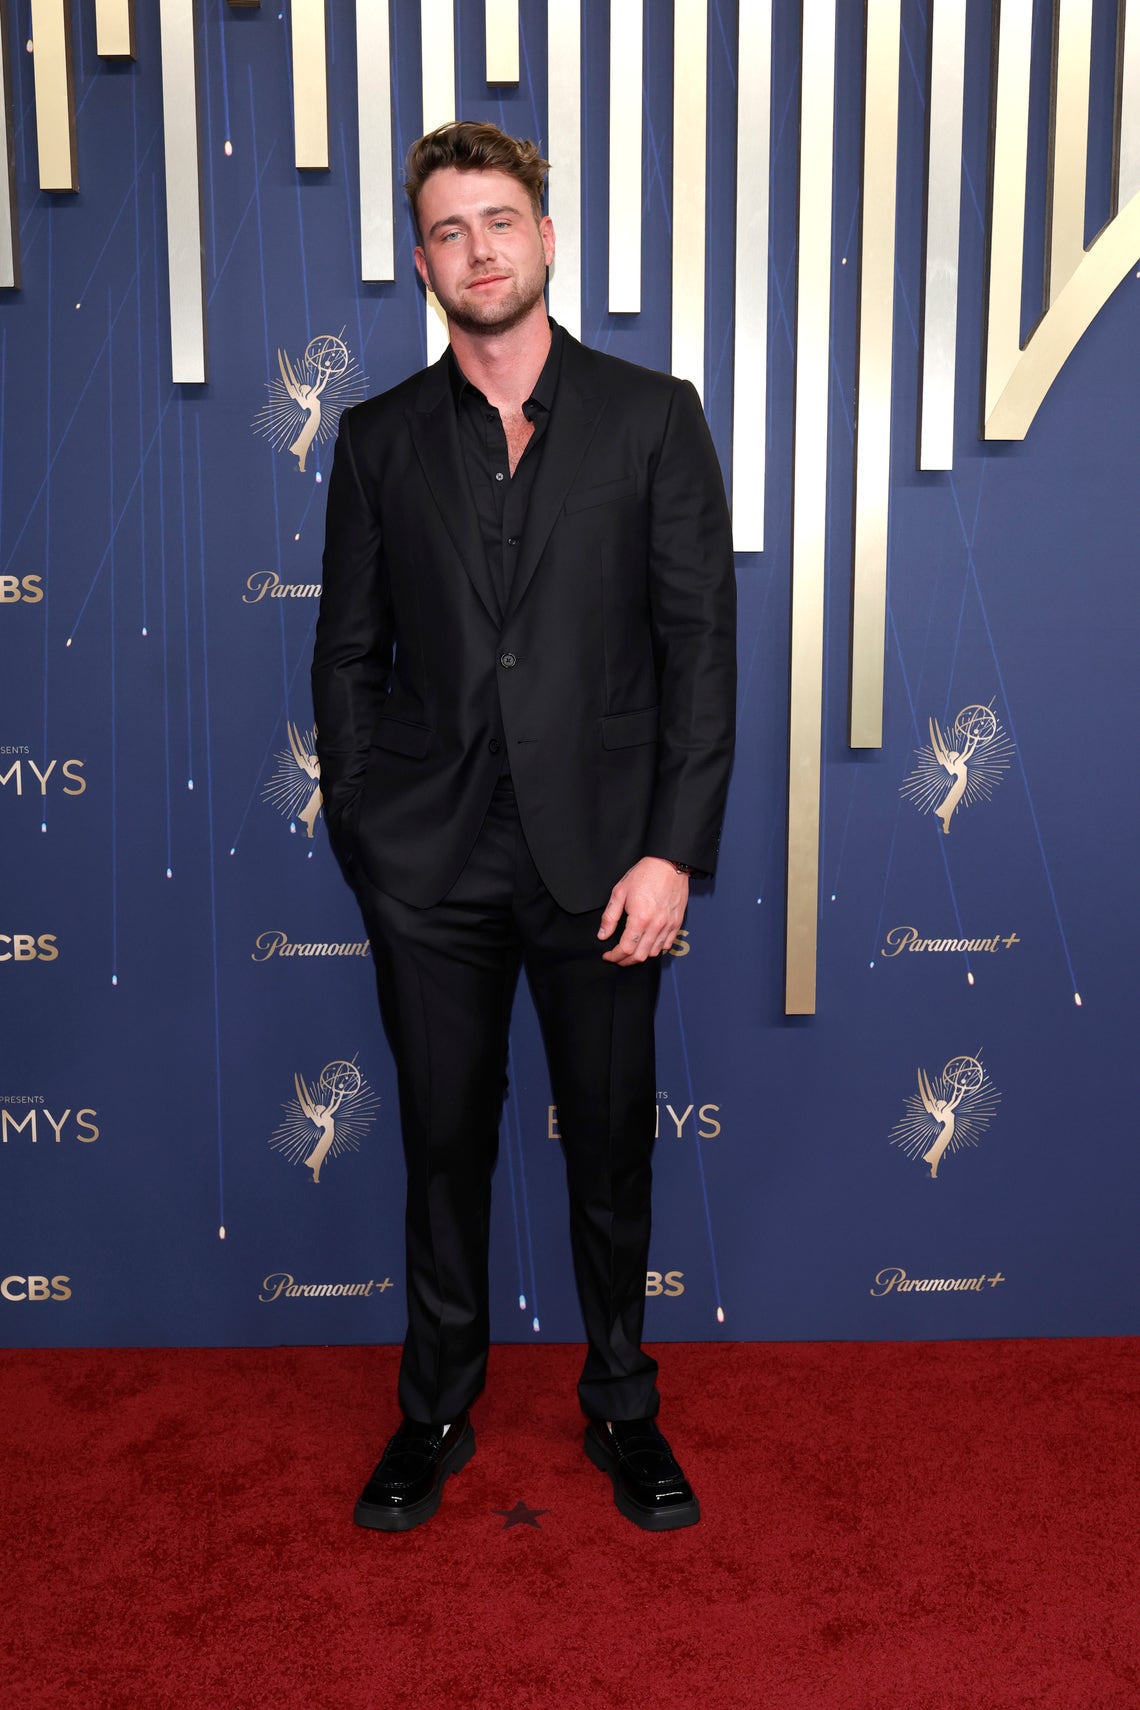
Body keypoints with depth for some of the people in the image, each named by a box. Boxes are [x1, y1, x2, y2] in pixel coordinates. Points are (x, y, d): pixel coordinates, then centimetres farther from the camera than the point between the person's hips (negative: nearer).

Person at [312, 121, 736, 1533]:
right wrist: (361, 832, 1)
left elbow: (701, 641, -2)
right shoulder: (381, 437, 7)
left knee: (612, 1147, 11)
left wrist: (674, 848, -10)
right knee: (445, 1142, 12)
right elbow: (347, 653, 9)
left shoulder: (651, 418, 2)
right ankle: (435, 1412, 31)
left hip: (599, 855, -1)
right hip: (430, 863, 1)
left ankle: (622, 1407, 32)